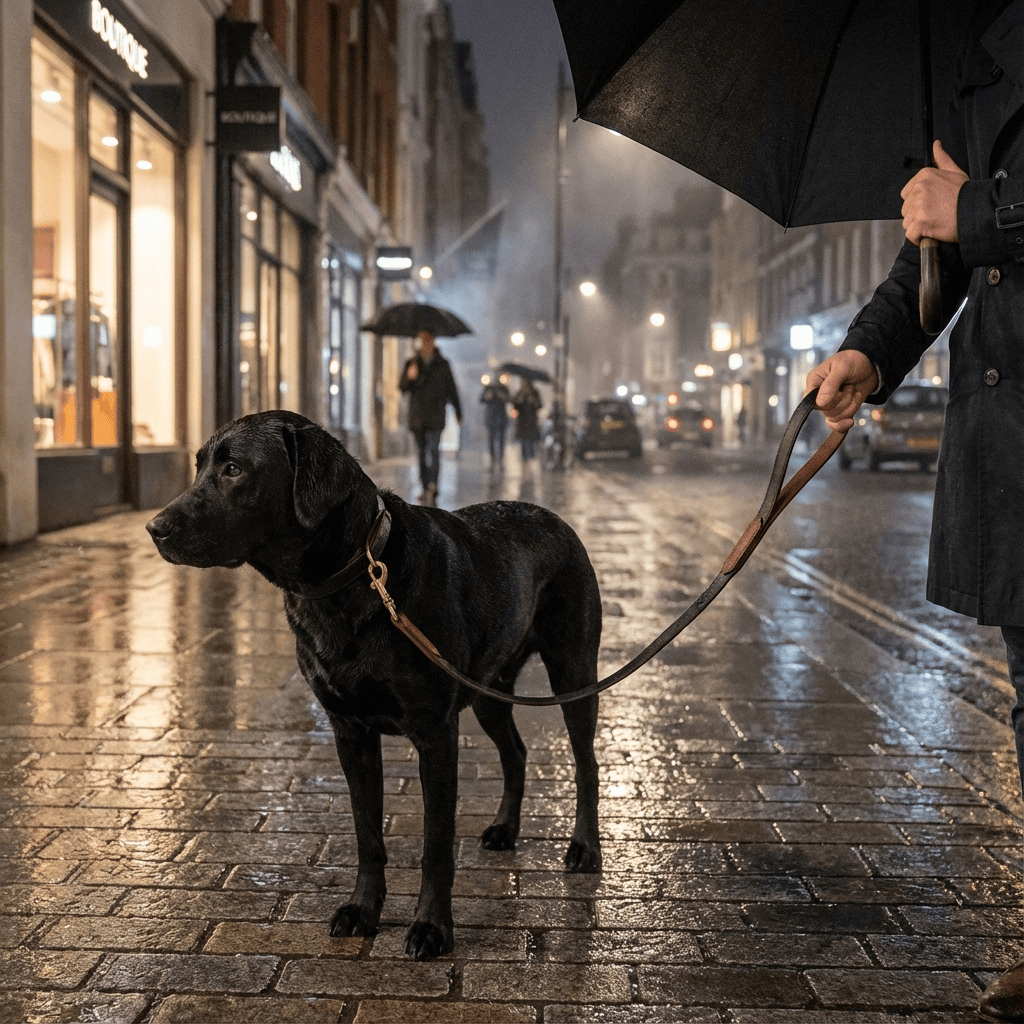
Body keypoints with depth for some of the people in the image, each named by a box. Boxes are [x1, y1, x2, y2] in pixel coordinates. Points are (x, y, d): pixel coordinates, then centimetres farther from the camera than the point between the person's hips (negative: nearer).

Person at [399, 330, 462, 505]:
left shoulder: (442, 364, 7)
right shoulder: (412, 363, 11)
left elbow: (452, 390, 11)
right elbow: (402, 388, 6)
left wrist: (458, 413, 11)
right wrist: (409, 378, -16)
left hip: (435, 417, -3)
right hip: (417, 416, 3)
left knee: (433, 450, -16)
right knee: (422, 453, 7)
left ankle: (432, 487, -25)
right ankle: (425, 487, 15)